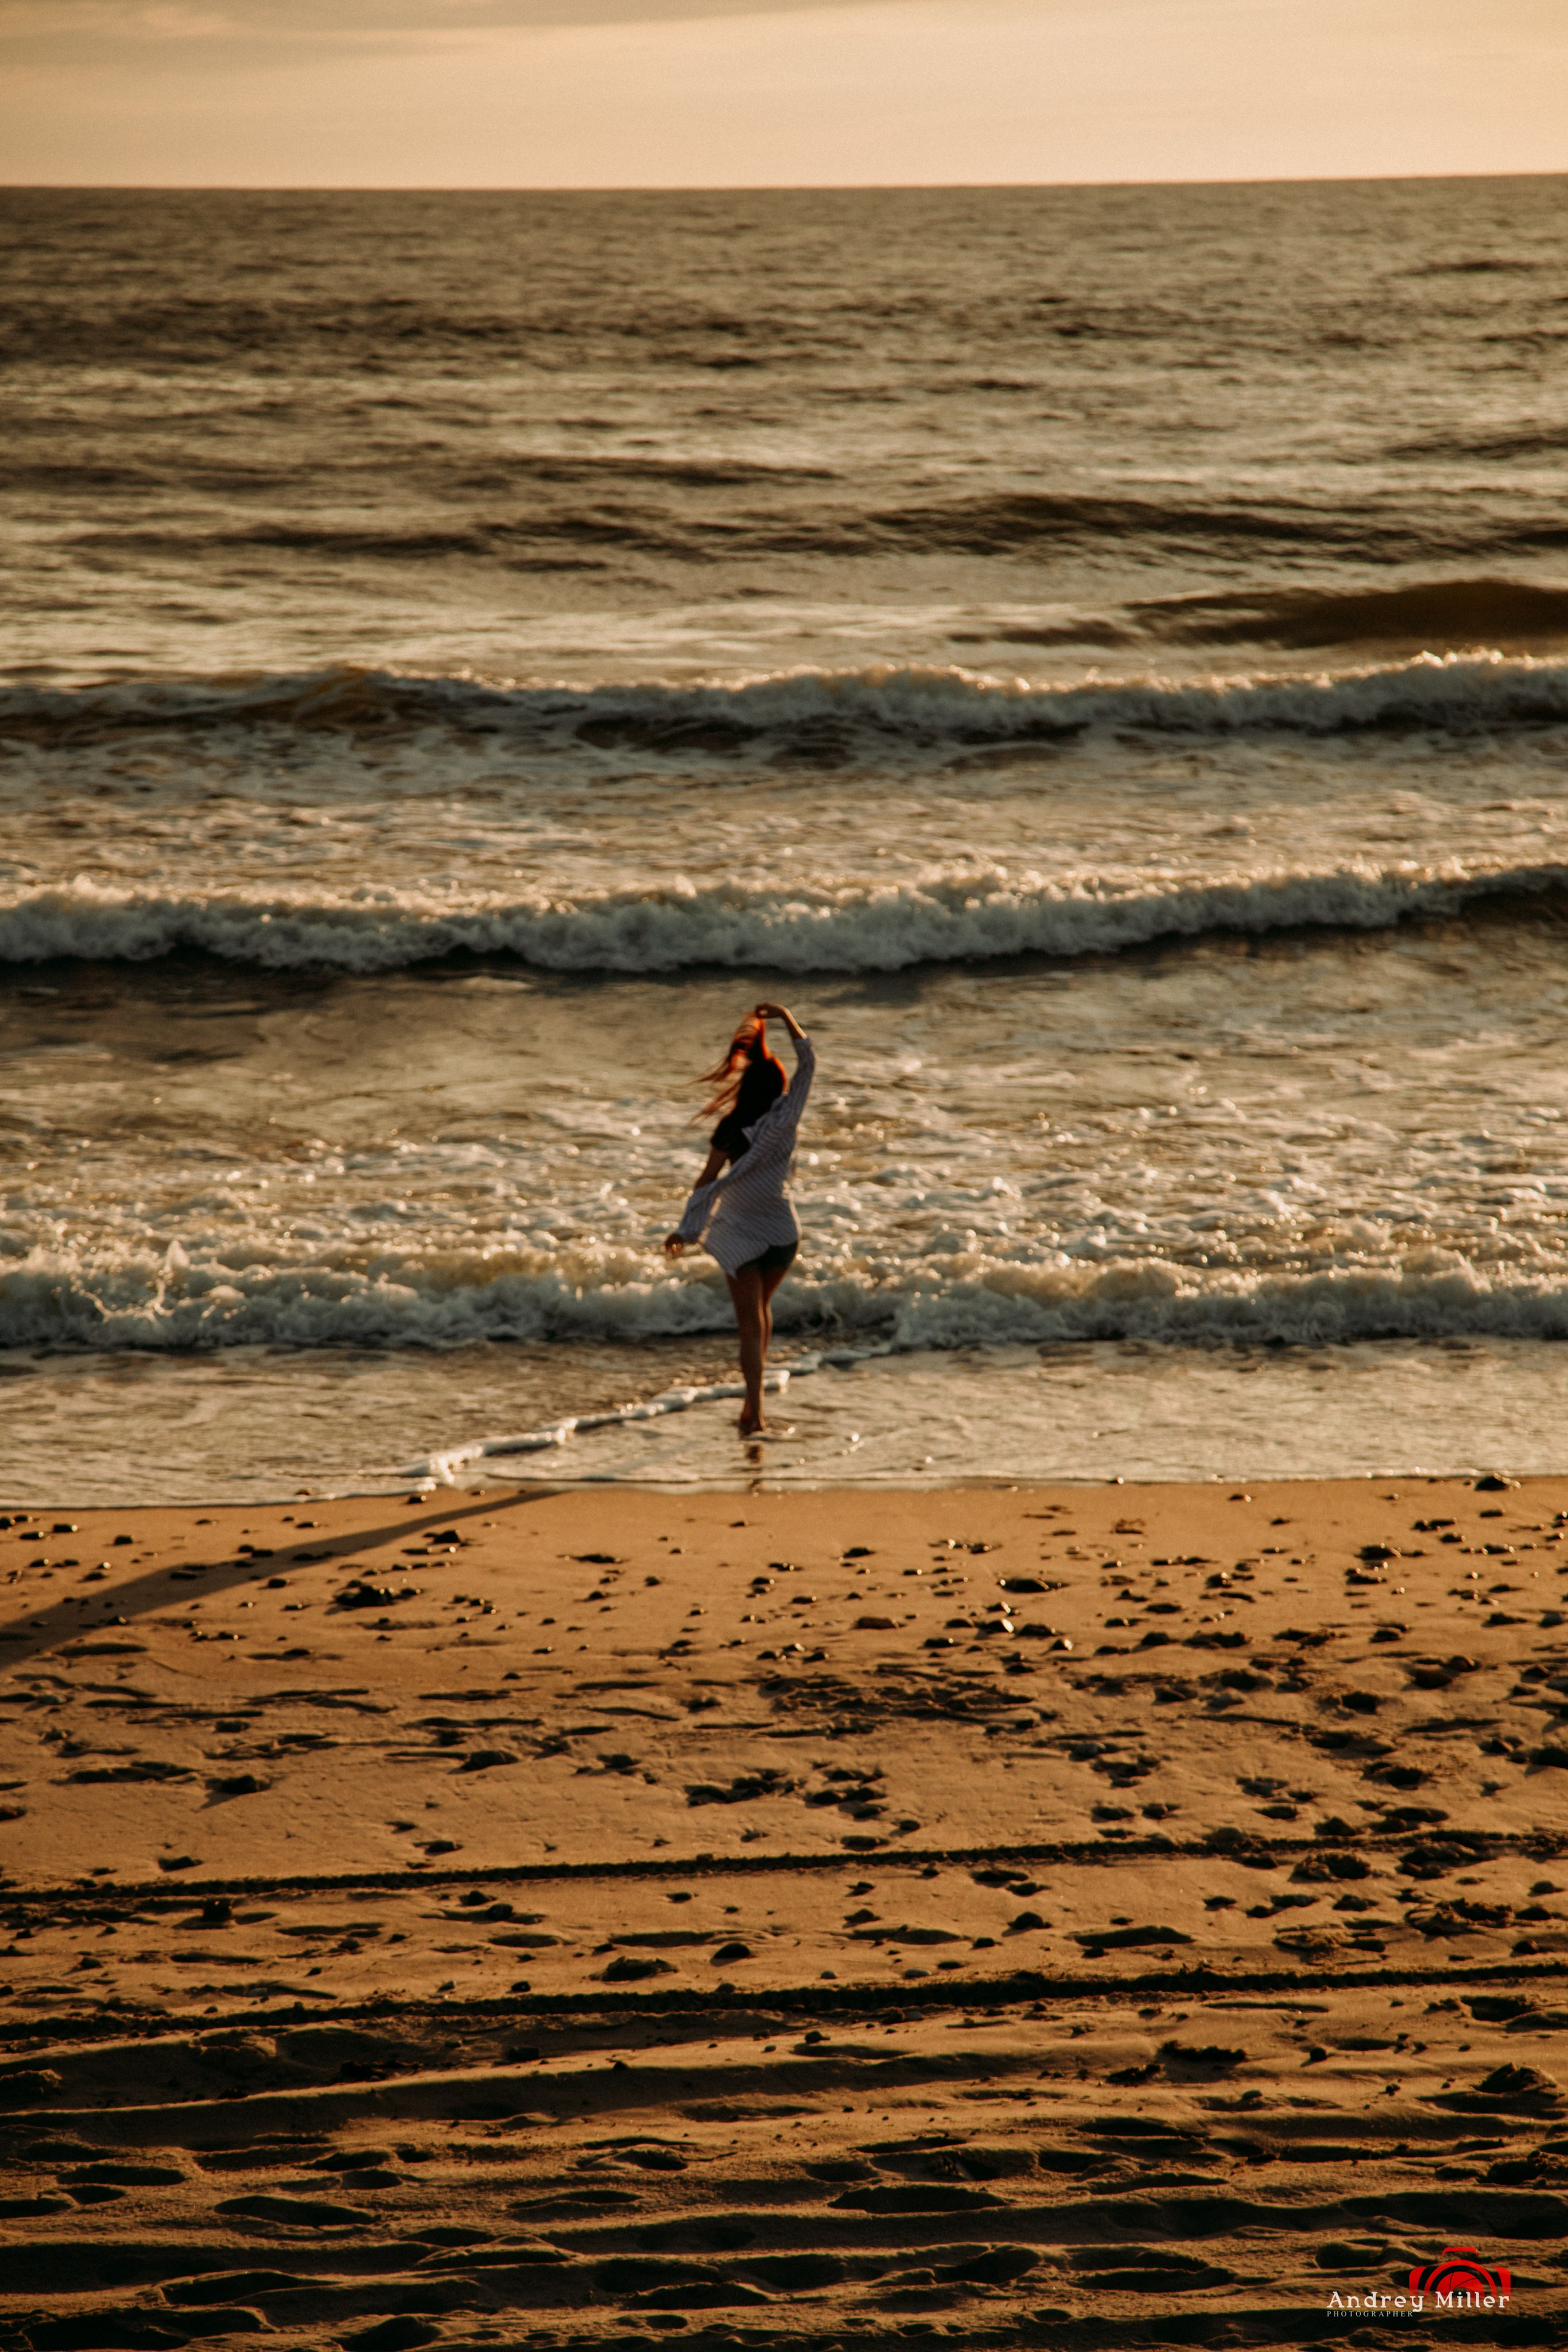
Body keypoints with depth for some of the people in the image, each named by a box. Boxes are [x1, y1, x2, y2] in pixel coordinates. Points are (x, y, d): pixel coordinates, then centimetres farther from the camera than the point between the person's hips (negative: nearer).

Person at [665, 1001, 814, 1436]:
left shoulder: (733, 1130, -13)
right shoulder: (786, 1118, -7)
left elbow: (708, 1183, -15)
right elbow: (807, 1061, 5)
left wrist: (687, 1230, -11)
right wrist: (786, 1016, 12)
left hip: (741, 1233, -3)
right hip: (783, 1232, 3)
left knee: (751, 1322, -3)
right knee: (762, 1308, 24)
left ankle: (755, 1412, -15)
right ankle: (752, 1397, 30)